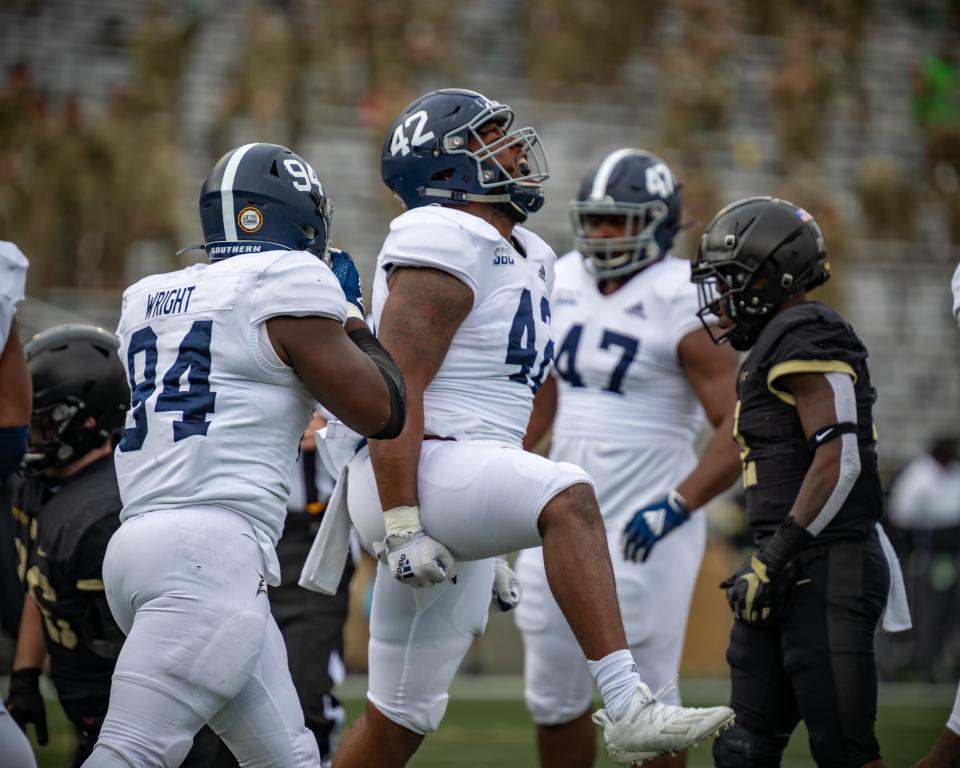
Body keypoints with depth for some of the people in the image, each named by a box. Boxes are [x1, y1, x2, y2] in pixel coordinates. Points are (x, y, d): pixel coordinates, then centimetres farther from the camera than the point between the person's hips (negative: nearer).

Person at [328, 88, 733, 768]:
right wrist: (400, 526, -24)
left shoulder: (526, 258, 20)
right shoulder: (445, 247, -10)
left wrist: (487, 550, 25)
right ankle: (628, 709, -41)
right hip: (420, 477, -10)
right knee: (568, 495, -33)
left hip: (465, 494, 10)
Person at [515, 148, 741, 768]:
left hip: (644, 528, -7)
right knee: (553, 697, 11)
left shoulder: (682, 307, -14)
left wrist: (677, 507, -27)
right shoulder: (567, 285, 7)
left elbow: (742, 430, -18)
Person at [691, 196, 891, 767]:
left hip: (826, 570, -10)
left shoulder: (804, 339, -11)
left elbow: (838, 459, -20)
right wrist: (768, 562, 19)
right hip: (795, 572, 10)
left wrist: (776, 560, -19)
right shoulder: (777, 346, 21)